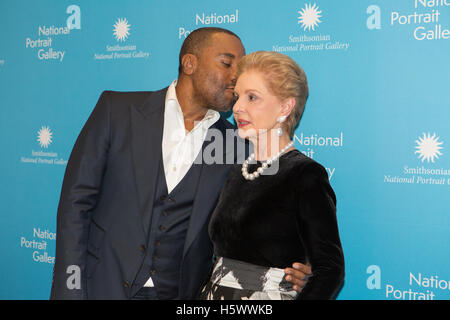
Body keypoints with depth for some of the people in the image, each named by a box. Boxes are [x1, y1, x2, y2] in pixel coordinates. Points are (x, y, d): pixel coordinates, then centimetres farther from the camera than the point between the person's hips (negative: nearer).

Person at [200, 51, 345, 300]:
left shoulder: (305, 175, -12)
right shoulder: (236, 172, 7)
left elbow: (329, 269, -16)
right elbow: (222, 254, 12)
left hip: (271, 295, -6)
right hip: (216, 294, 6)